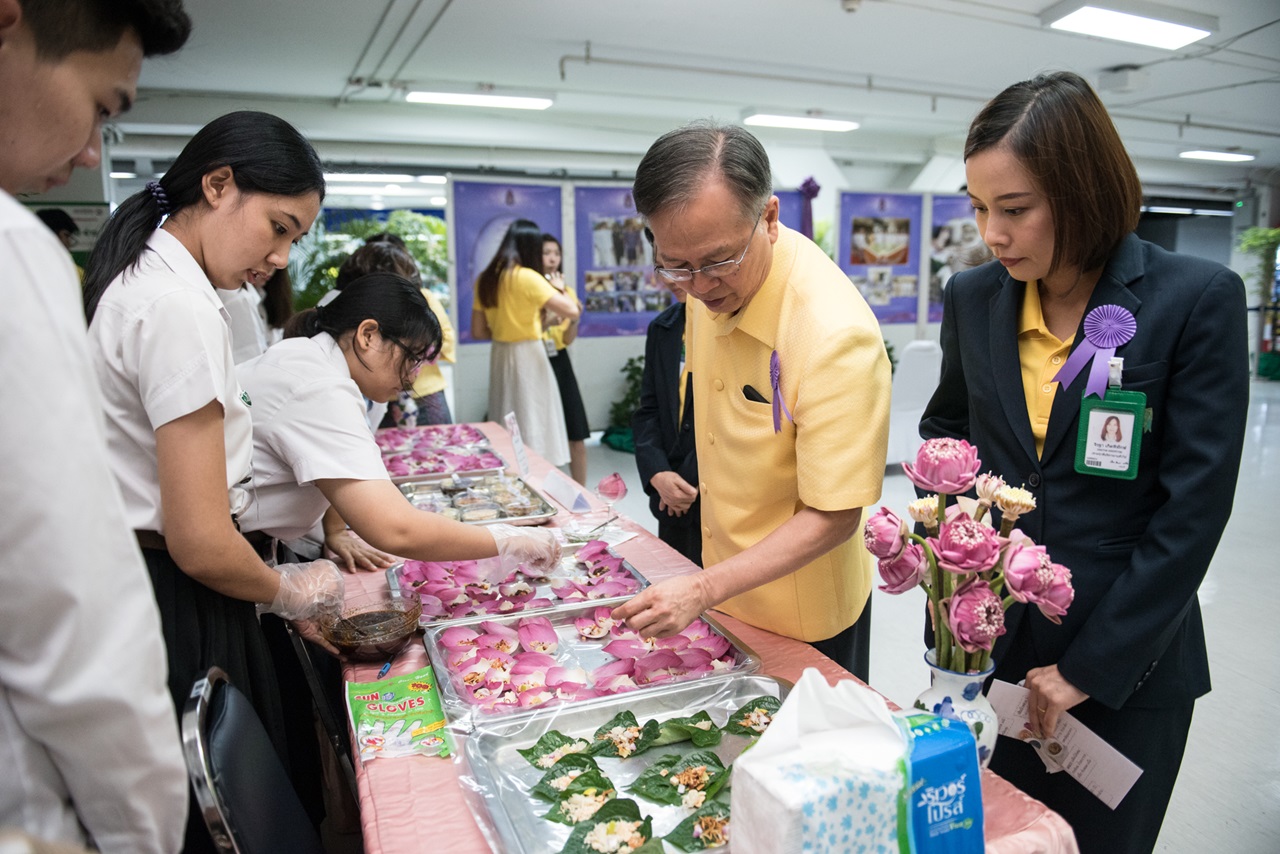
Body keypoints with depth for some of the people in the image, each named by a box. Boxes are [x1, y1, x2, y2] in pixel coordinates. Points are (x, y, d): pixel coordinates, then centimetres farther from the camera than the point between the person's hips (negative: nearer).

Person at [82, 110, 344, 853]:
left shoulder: (140, 280, 9)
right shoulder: (180, 305, -22)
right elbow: (202, 543, -24)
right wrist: (288, 591, -5)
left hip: (140, 585, 9)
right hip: (178, 619, -9)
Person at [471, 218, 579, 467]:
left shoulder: (485, 279, 5)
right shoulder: (527, 277, -15)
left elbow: (478, 332, 9)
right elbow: (572, 310, -18)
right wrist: (556, 290, 0)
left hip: (499, 356, 7)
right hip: (527, 357, -7)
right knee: (534, 428, 0)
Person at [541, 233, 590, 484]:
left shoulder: (567, 291, 9)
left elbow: (568, 340, 3)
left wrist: (573, 320, -16)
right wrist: (548, 322, -24)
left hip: (559, 363, 4)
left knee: (577, 438, 3)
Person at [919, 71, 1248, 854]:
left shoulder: (1197, 299, -11)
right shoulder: (974, 298, 0)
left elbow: (1195, 506, -13)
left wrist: (1090, 666, -12)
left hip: (1129, 670, -3)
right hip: (986, 644, 3)